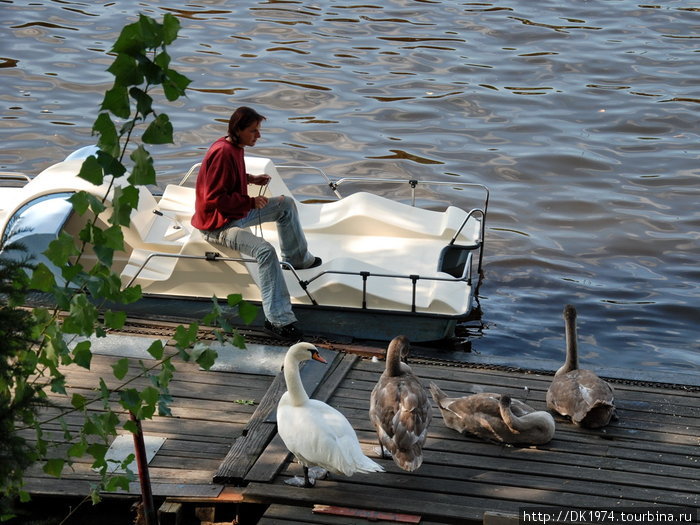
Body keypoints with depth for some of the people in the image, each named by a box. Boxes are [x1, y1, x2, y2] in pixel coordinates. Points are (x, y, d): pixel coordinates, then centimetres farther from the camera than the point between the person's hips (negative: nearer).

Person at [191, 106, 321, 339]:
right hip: (218, 224, -11)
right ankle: (278, 319, -31)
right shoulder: (222, 153, -26)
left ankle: (297, 258, 35)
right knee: (265, 251, -32)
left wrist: (251, 179, 7)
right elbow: (214, 199, -27)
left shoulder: (234, 147, 5)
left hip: (237, 212, 11)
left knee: (286, 205, 18)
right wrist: (250, 202, -24)